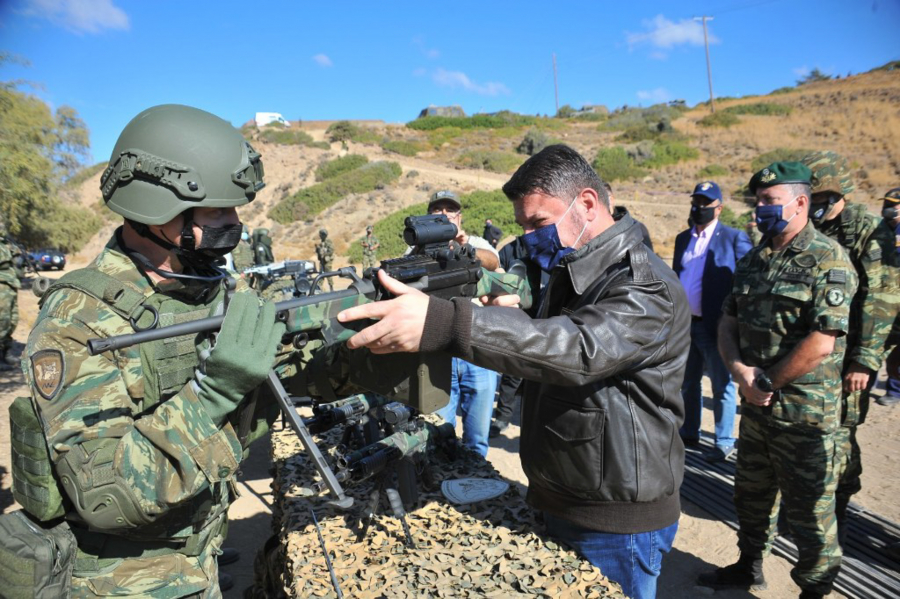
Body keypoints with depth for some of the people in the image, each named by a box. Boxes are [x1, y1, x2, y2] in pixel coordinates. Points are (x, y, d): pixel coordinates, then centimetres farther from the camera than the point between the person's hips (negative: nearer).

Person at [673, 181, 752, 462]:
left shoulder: (734, 238, -7)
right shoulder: (682, 239, 11)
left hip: (715, 326, -6)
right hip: (684, 324, 6)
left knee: (722, 387, 6)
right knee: (687, 384, 18)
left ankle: (724, 442, 20)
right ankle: (689, 434, 34)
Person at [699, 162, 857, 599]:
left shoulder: (827, 261, -14)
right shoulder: (754, 260, 9)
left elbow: (821, 344, -22)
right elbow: (728, 321, 8)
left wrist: (766, 383, -13)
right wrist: (739, 370, -9)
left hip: (805, 414, -7)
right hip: (755, 406, 7)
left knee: (809, 510, 8)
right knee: (751, 493, 22)